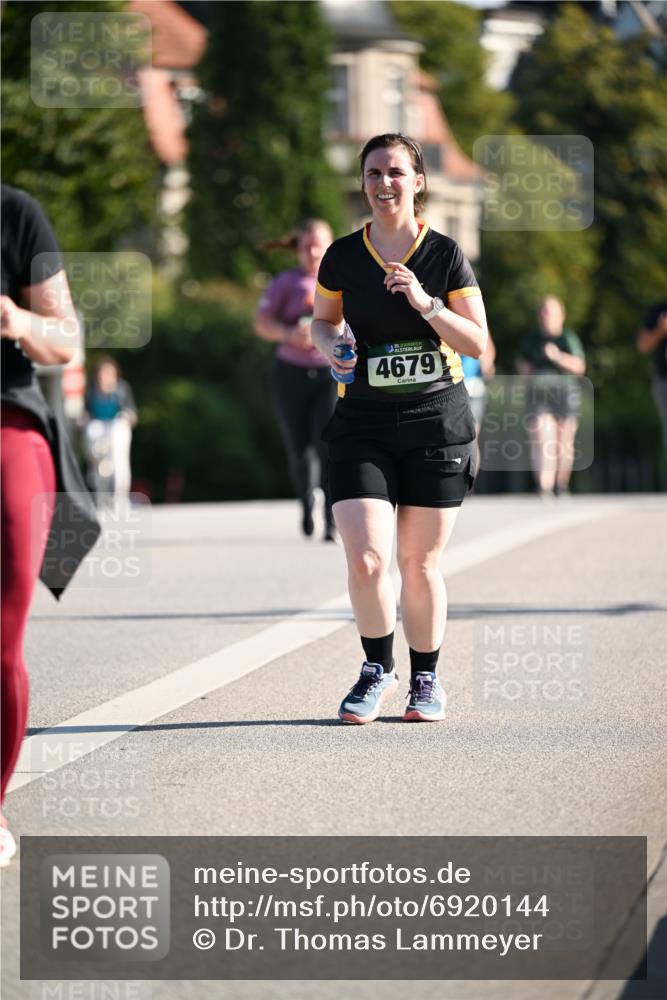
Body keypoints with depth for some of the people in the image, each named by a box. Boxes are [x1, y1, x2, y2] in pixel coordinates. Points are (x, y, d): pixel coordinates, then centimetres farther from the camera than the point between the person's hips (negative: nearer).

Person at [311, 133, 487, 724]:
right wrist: (329, 346, -3)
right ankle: (378, 669, 11)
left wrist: (425, 303, -16)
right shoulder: (342, 256, 3)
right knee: (366, 559, -12)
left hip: (437, 424, -1)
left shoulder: (445, 254, -1)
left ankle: (426, 678, 23)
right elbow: (323, 319, 20)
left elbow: (478, 344, -2)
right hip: (362, 426, 1)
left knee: (420, 563, 4)